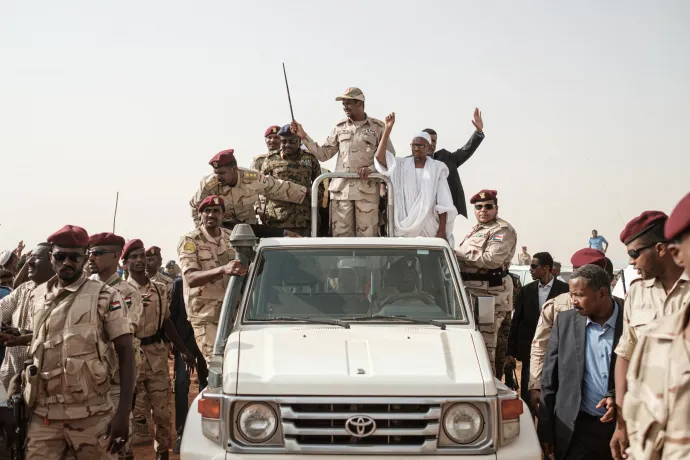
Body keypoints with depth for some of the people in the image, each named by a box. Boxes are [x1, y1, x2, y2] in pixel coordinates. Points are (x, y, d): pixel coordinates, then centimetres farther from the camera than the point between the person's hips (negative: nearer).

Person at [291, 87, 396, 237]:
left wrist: (371, 169, -9)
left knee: (366, 236, -6)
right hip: (341, 189, 2)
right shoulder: (340, 127, 15)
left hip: (367, 189, -2)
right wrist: (303, 136, 7)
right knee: (340, 235, -3)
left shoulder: (378, 127, 7)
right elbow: (323, 154, 14)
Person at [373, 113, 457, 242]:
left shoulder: (437, 169, 2)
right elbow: (379, 157, -12)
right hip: (404, 227, 1)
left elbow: (443, 203, -2)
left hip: (429, 227, -1)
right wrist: (388, 129, -17)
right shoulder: (401, 166, 5)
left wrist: (442, 231, -8)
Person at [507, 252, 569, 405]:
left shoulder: (563, 289, -3)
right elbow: (516, 322, 8)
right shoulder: (527, 290, 8)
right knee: (527, 393, 4)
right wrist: (510, 351, 4)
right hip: (529, 350, 3)